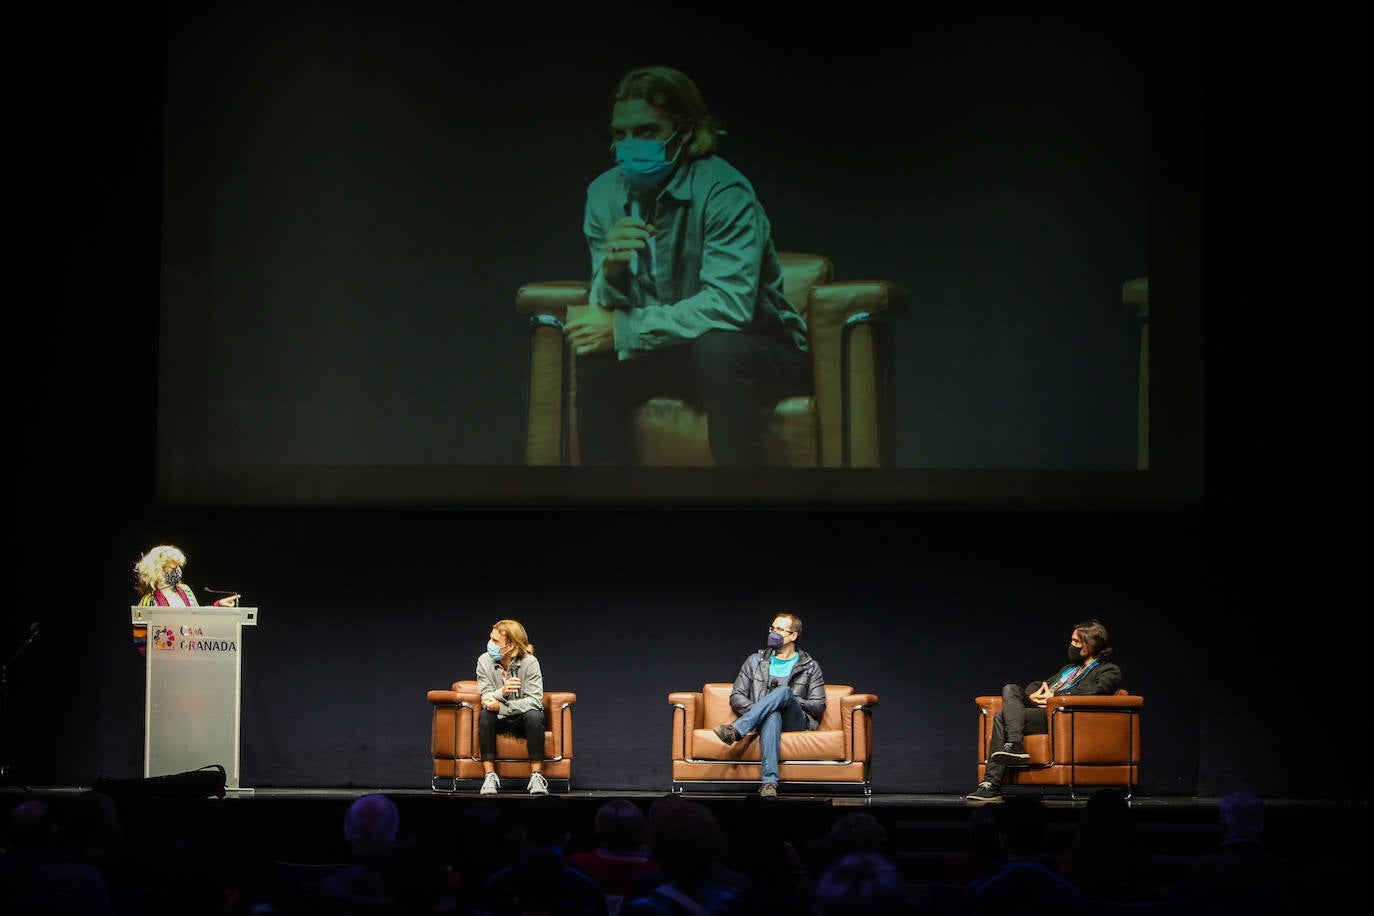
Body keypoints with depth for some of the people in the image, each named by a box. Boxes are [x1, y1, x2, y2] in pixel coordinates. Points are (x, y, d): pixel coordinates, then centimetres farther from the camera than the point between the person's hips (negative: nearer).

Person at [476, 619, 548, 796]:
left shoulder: (529, 662, -15)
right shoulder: (484, 661, -8)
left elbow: (534, 700, -22)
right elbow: (486, 699, -13)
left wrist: (501, 706, -31)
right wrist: (501, 692, -37)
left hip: (522, 718, -2)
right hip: (498, 721, 2)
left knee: (534, 715, -34)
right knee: (485, 715, -31)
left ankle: (536, 775, -30)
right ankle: (489, 776, -31)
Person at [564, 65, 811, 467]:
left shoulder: (722, 190, -23)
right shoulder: (606, 193, -5)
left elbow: (730, 304, -33)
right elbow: (608, 311, -6)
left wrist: (623, 329, -31)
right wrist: (611, 269, -30)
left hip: (758, 349, -5)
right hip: (675, 355, 5)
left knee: (716, 346, -35)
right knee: (596, 351, -19)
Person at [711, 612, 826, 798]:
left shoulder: (810, 667, 18)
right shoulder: (755, 661, 22)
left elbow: (819, 706, 11)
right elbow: (736, 697, 17)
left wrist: (792, 701, -7)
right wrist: (754, 708, -5)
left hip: (796, 722, 0)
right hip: (765, 718, 0)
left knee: (784, 691, -35)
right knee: (773, 717, -41)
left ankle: (735, 731, -49)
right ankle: (769, 782, -59)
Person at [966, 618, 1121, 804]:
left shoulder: (1109, 670, 9)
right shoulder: (1069, 668, 35)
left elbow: (1097, 691, -12)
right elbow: (1037, 685, 32)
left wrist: (1055, 696, -11)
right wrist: (1033, 694, 6)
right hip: (1039, 707, 8)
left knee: (1002, 717, -23)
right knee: (1010, 689, -19)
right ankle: (1014, 744, -32)